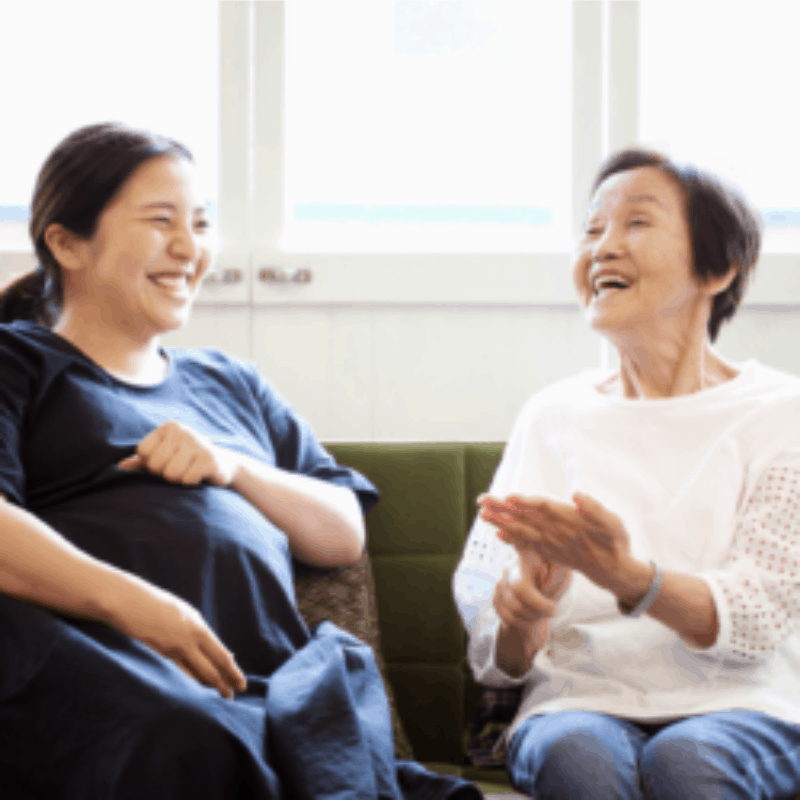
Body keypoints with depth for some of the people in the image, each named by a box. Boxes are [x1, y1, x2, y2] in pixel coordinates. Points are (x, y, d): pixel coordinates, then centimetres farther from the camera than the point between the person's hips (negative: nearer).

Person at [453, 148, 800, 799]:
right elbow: (496, 661, 8)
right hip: (579, 700, 1)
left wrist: (625, 577, -26)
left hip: (739, 703, -1)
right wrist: (525, 617, -17)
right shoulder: (551, 416, 12)